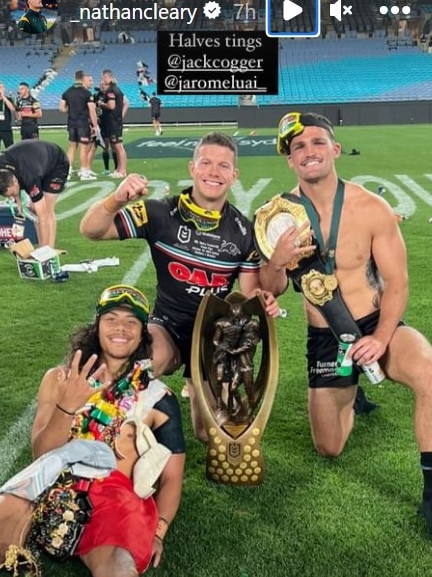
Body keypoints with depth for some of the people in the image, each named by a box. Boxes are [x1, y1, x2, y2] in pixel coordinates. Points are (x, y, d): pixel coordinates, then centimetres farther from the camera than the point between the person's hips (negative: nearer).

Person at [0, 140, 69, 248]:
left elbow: (43, 216, -41)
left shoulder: (30, 177, -43)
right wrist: (18, 200, -10)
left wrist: (46, 248, -40)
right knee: (33, 208, -2)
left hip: (57, 164, -7)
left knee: (47, 210, -18)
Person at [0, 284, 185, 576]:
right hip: (52, 488, 3)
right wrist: (66, 407, -13)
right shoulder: (59, 379, 11)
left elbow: (172, 476, 7)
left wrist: (157, 531, -8)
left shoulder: (157, 397, 9)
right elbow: (40, 455, 4)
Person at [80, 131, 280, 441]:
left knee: (210, 434, 8)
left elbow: (250, 291, -2)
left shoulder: (243, 230, -6)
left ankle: (199, 387, 44)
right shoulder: (161, 213, -14)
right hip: (168, 323, -2)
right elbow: (91, 230, -18)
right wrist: (116, 200, -39)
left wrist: (262, 299, -27)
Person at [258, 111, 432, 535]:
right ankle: (350, 395, 46)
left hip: (378, 325, -2)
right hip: (325, 339, 2)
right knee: (328, 449, 13)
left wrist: (381, 339, -22)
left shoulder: (372, 208, -15)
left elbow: (397, 283, -8)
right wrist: (277, 262, -26)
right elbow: (271, 291, -3)